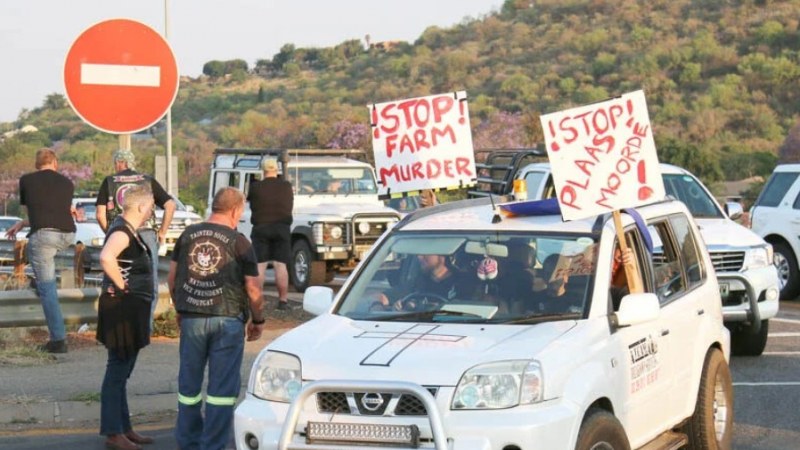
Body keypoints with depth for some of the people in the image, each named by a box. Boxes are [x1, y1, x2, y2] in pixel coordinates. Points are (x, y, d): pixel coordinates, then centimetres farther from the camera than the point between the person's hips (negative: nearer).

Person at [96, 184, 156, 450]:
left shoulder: (129, 230, 13)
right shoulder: (122, 232, -18)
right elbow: (106, 258, -36)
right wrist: (121, 285, -24)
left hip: (132, 310, 11)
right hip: (121, 309, -11)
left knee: (122, 371, 16)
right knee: (117, 371, -5)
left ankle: (124, 428, 25)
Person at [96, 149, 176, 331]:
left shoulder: (109, 182, 8)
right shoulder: (148, 181, 10)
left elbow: (100, 215, 1)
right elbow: (170, 205, 1)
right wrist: (162, 232, 9)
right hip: (146, 234, 0)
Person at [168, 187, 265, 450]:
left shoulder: (187, 236, 5)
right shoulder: (239, 242, -7)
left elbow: (172, 278, 11)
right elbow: (253, 289, -6)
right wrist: (257, 321, 8)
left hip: (191, 319, 4)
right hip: (227, 320, -4)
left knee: (189, 384, 14)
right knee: (222, 388, 2)